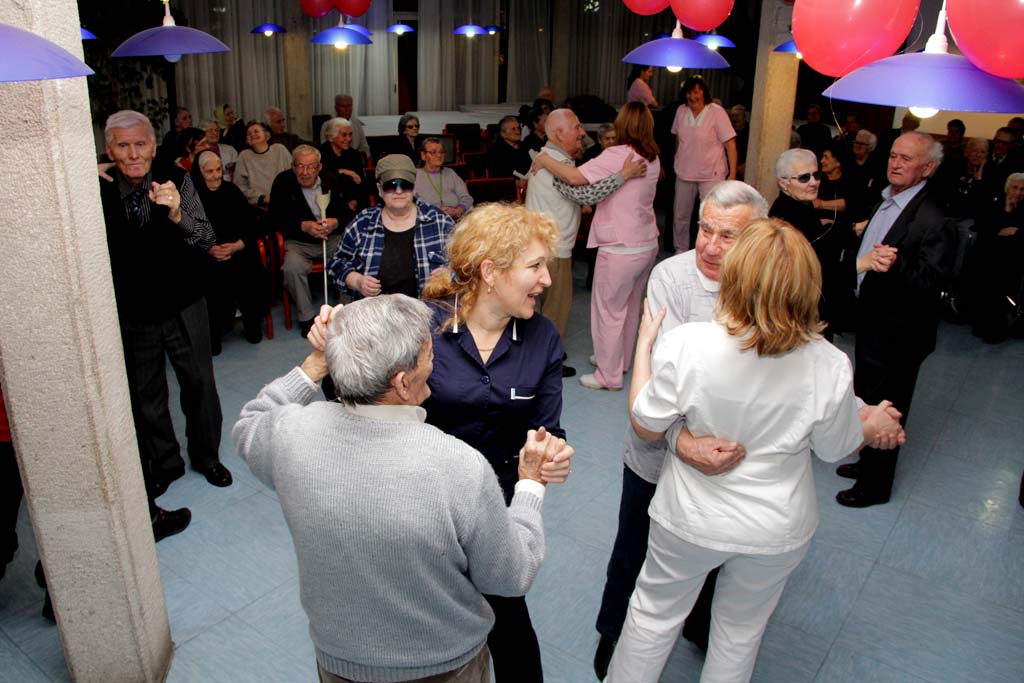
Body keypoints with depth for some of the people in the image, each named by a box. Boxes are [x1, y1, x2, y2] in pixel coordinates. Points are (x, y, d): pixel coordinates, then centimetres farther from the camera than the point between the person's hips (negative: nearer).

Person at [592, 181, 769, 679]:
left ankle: (700, 626, 56)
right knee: (634, 552, 19)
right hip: (660, 450, -2)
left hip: (729, 455, 3)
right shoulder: (671, 275, -20)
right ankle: (613, 633, 48)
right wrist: (682, 441, -43)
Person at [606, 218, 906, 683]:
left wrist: (644, 343, -3)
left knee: (654, 615, 24)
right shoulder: (829, 366, -23)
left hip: (689, 522, -1)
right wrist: (876, 425, 16)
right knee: (740, 633, 27)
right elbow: (835, 448, -5)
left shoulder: (684, 345, -28)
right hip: (777, 531, 2)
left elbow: (646, 428, -14)